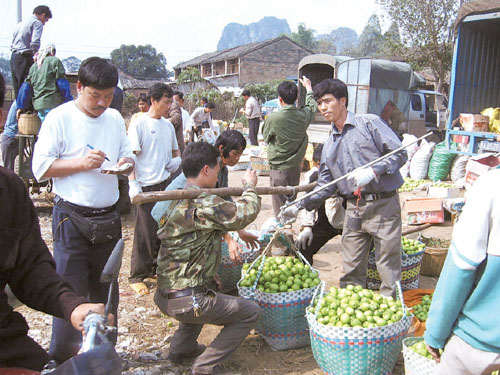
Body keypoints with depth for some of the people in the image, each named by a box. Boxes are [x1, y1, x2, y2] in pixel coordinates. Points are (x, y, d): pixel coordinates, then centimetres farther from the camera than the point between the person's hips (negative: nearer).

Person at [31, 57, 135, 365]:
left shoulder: (115, 118, 9)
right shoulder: (60, 118, -7)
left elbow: (128, 156, 16)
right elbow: (40, 168, -9)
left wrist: (125, 164, -6)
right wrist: (81, 162, -19)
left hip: (108, 218, 5)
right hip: (72, 219, -5)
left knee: (106, 290, 16)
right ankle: (62, 357, 19)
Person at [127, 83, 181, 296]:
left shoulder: (168, 125, 14)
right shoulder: (139, 123, -6)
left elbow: (175, 150, 26)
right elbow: (131, 155, -10)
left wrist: (177, 160, 3)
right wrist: (133, 184, -18)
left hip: (165, 183, 7)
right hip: (146, 185, -7)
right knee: (145, 233, -1)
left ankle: (154, 271, 26)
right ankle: (137, 276, 11)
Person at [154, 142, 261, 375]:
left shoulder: (179, 202, 10)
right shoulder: (204, 205, -22)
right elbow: (247, 212, -16)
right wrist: (250, 186, 3)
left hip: (164, 295, 10)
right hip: (186, 301, -9)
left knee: (206, 295, 39)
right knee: (250, 312, 7)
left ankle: (181, 347, 36)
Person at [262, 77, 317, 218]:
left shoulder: (273, 118, -18)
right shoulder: (304, 115, -5)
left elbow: (266, 138, 1)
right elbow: (312, 105, 20)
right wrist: (308, 86, 35)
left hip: (279, 170, -5)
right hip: (296, 169, 5)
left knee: (280, 211, 4)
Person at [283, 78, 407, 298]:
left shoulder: (369, 123, 0)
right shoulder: (330, 145, 17)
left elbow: (400, 154, -6)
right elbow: (325, 187, 16)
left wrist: (373, 171, -20)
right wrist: (301, 206, 5)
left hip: (383, 205, -5)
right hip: (354, 210, 5)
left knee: (389, 269, 1)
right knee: (351, 271, 10)